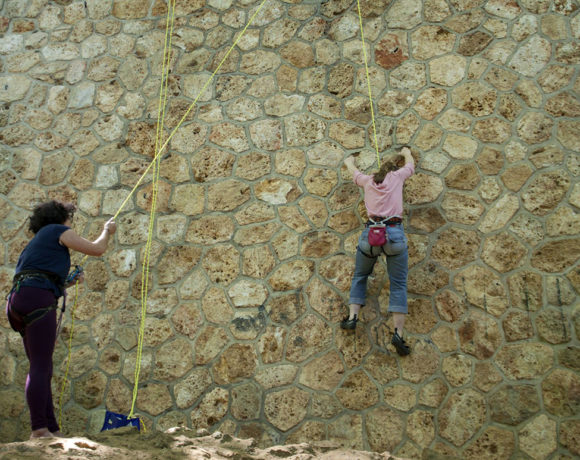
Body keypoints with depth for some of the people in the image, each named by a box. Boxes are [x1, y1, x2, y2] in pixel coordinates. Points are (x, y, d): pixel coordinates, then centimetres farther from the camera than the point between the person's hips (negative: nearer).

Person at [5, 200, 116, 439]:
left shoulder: (35, 243, 33)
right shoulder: (57, 231, 9)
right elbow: (96, 249, 6)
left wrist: (68, 283, 30)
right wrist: (107, 231, 24)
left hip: (18, 300, 9)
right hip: (37, 300, -9)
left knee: (41, 368, 7)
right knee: (40, 367, -13)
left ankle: (52, 429, 9)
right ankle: (39, 430, -17)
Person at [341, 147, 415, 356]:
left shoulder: (368, 180, 18)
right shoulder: (397, 176, 14)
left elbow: (354, 171, 41)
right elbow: (410, 165, 36)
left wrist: (349, 162, 64)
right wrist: (406, 153, 58)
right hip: (394, 233, -2)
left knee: (360, 276, 22)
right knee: (398, 284, 2)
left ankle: (352, 316, 7)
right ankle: (398, 333, -10)